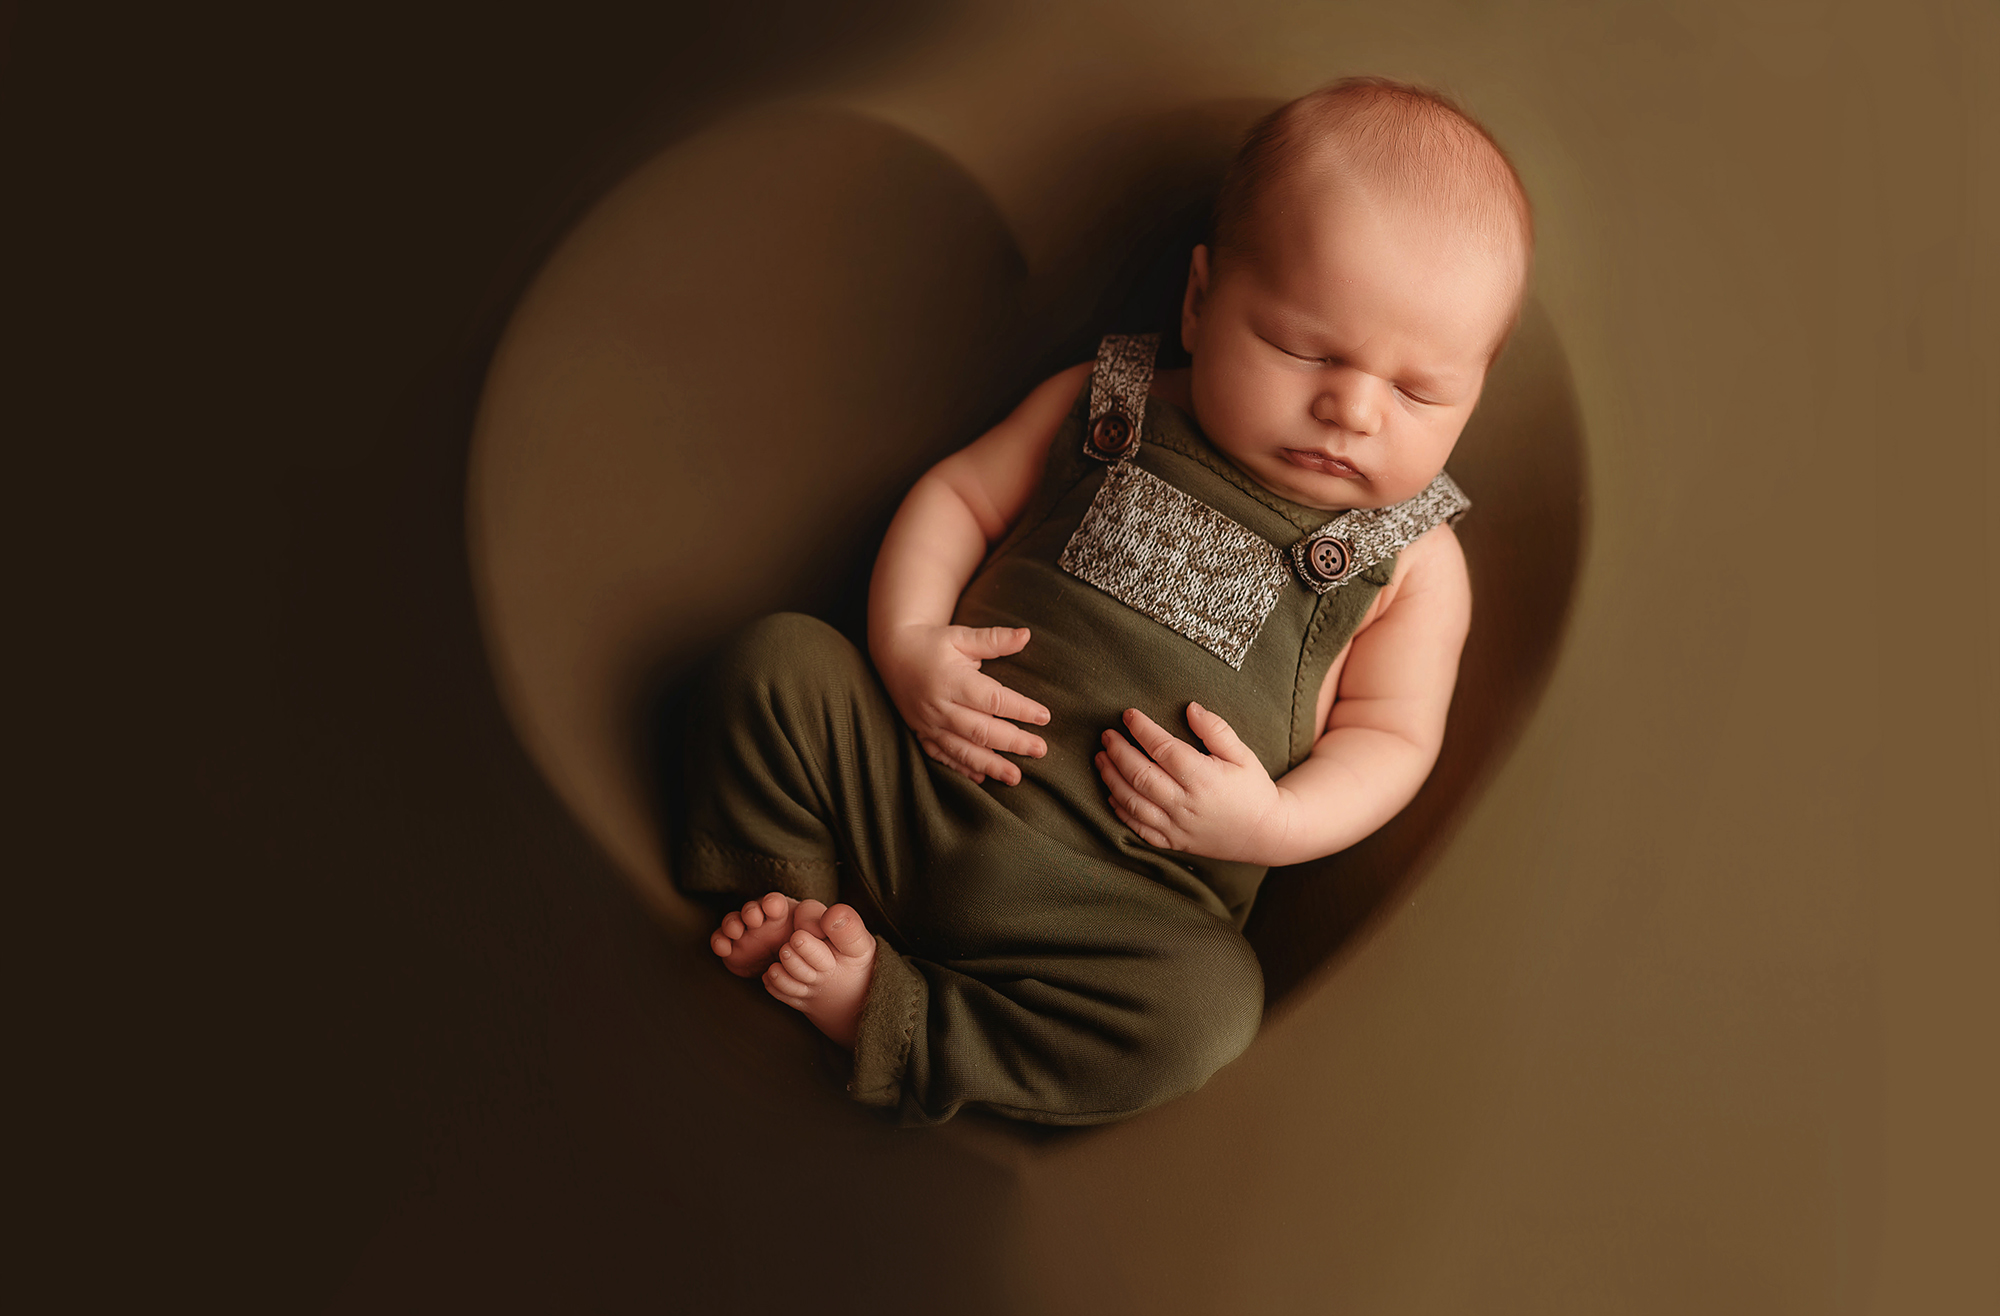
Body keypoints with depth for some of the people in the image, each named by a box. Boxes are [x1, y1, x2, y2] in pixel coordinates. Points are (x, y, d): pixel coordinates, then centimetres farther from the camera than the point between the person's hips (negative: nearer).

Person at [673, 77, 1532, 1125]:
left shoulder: (1413, 563, 1)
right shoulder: (1107, 410, 3)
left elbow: (1392, 737, 3)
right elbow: (961, 491, 9)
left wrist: (1272, 822, -16)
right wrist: (906, 639, -9)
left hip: (1126, 907, -1)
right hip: (915, 791, 2)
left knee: (1209, 1013, -32)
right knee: (774, 664, -15)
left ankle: (889, 1016, -18)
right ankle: (792, 900, -5)